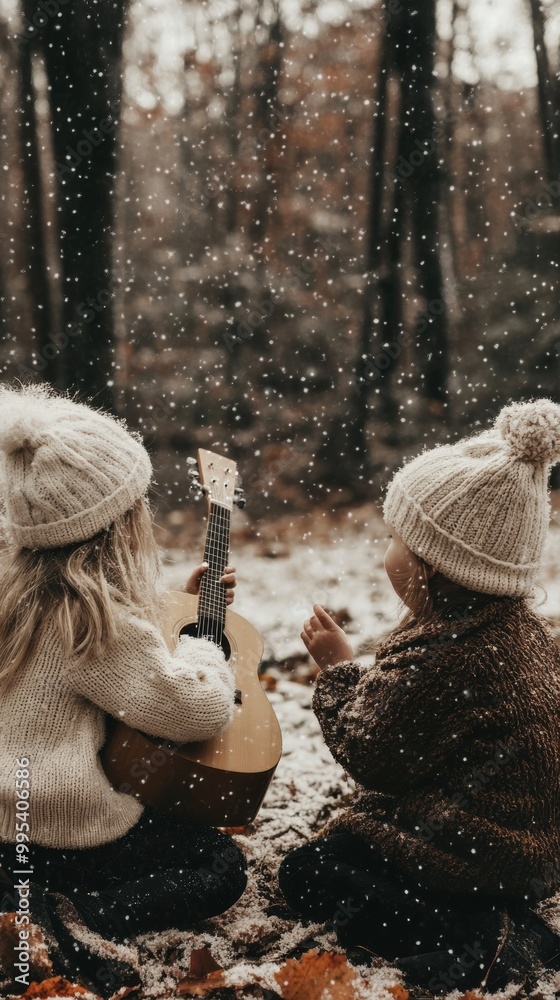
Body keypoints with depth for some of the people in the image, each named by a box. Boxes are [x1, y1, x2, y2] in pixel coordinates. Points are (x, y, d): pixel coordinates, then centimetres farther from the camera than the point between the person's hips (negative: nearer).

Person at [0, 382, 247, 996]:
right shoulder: (93, 618, -27)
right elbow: (202, 712, -23)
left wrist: (185, 604, 14)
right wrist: (201, 645, -3)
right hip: (62, 826, -9)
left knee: (185, 818, 29)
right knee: (223, 866, 6)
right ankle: (79, 913, -11)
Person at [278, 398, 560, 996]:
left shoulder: (434, 656, -29)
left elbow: (370, 755, -15)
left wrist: (338, 668, -4)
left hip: (469, 849, -10)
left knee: (305, 873, 0)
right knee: (336, 844, 27)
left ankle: (468, 938, -14)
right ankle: (499, 919, 11)